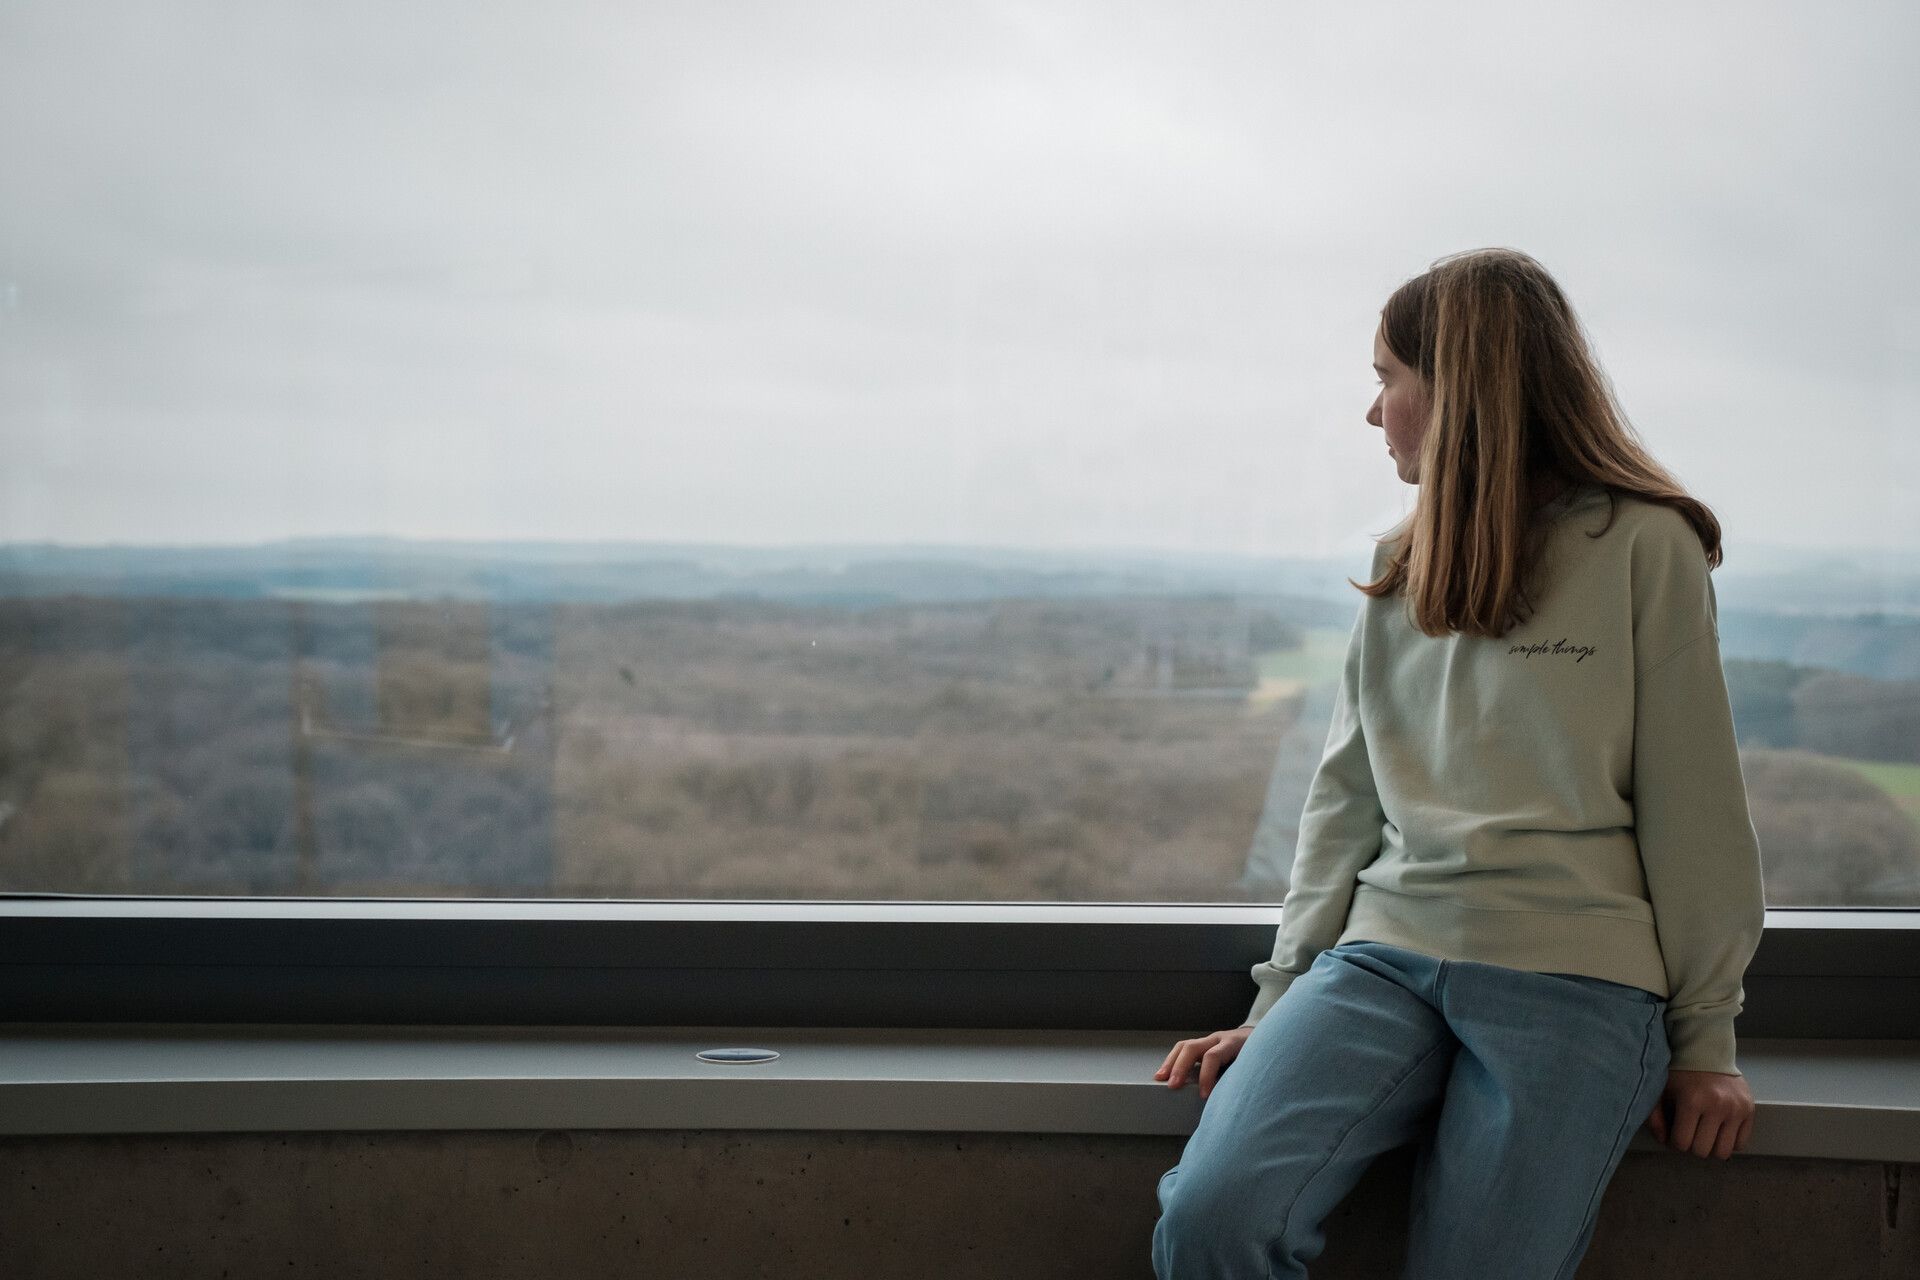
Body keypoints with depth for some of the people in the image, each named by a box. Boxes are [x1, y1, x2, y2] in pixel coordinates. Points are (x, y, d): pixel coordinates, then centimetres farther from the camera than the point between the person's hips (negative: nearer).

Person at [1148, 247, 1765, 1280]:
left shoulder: (1641, 545, 1)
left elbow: (1694, 806, 1)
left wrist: (1706, 1039, 2)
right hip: (1386, 960, 4)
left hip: (1574, 975, -4)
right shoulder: (1401, 564, 17)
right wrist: (1283, 998, 8)